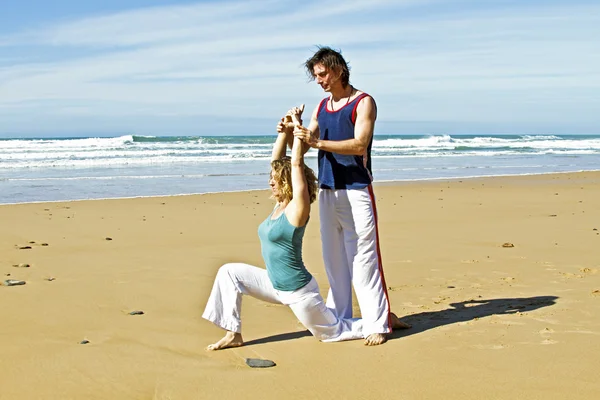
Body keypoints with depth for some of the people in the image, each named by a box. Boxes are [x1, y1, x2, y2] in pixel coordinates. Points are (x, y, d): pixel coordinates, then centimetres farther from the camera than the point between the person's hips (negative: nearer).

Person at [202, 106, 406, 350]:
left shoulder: (297, 209, -18)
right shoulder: (280, 204, 2)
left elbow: (297, 163, -23)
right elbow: (277, 160, 4)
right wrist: (283, 132, -3)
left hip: (298, 292, -8)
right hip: (275, 285, 8)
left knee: (332, 333, 8)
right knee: (229, 272, -1)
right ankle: (233, 335, 4)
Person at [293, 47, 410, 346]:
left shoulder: (363, 102, -4)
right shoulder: (321, 107, 15)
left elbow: (360, 145, -17)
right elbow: (305, 144, 15)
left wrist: (318, 142, -23)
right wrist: (290, 134, -6)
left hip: (356, 191, -6)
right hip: (326, 191, 6)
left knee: (363, 258, -7)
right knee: (334, 260, 9)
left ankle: (377, 324, -3)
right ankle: (338, 318, 17)